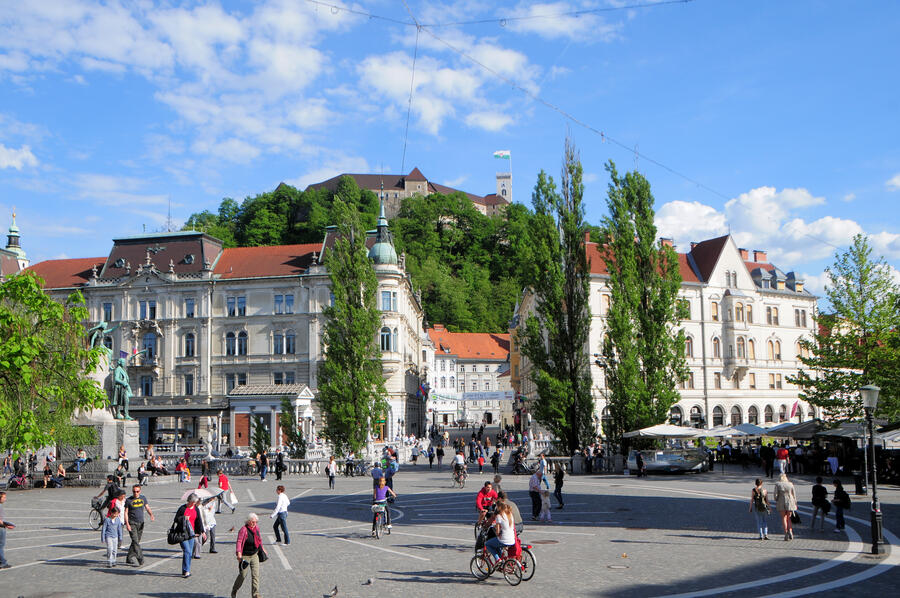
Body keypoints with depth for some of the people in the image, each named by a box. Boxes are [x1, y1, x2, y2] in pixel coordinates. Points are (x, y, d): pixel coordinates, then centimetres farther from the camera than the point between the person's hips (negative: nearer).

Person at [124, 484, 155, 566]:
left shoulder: (143, 498, 7)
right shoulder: (128, 500, -3)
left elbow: (147, 508, 4)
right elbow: (126, 512, -2)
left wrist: (151, 515, -17)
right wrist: (127, 524, -13)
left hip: (141, 523, 4)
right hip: (132, 523, -4)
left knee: (136, 542, 9)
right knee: (135, 541, -14)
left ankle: (129, 558, 20)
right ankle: (141, 559, -19)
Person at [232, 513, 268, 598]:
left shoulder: (256, 527, 3)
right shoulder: (244, 530, -18)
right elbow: (239, 541, -27)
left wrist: (262, 549, 30)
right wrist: (238, 553, -39)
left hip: (254, 555, 5)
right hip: (245, 556, -5)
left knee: (255, 575, -4)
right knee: (242, 575, 4)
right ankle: (234, 591, 30)